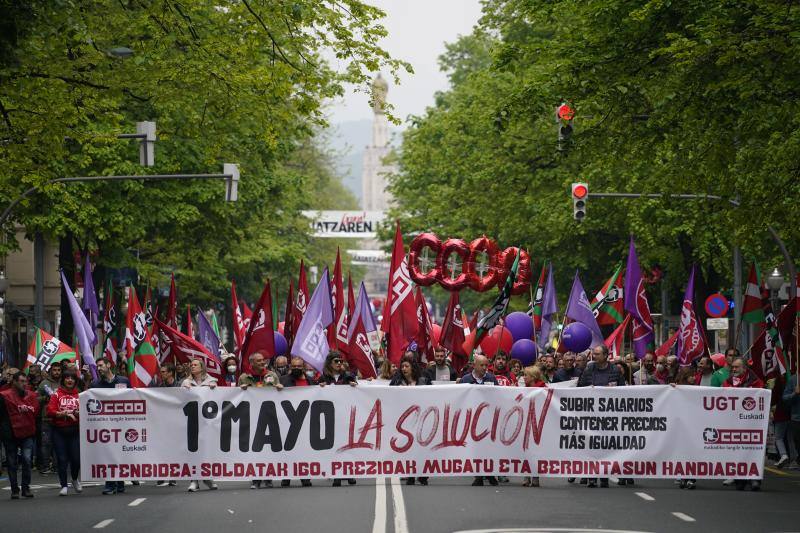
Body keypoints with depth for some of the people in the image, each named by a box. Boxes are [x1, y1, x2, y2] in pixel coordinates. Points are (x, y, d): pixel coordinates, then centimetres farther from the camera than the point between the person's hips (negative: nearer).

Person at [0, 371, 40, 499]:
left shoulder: (32, 396, 8)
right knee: (12, 463, 6)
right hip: (11, 435, -2)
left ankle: (26, 488, -5)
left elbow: (37, 414, 16)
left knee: (27, 459, -14)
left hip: (28, 434, 2)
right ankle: (15, 490, 16)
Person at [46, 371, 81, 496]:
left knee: (76, 457, -3)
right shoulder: (56, 394, 4)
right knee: (62, 458, -2)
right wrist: (62, 414, -16)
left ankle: (75, 479, 26)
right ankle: (64, 486, 7)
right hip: (59, 430, -1)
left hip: (75, 429, 1)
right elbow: (50, 411, -5)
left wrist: (79, 413, -17)